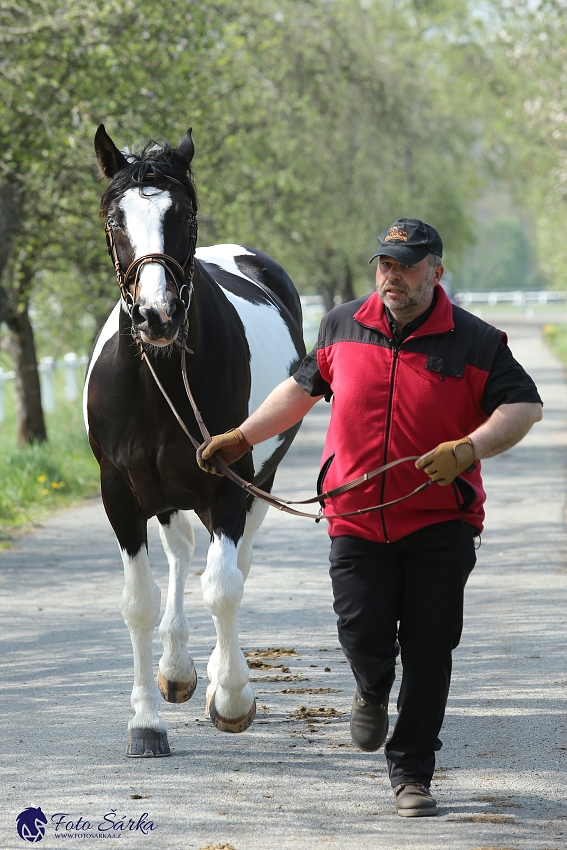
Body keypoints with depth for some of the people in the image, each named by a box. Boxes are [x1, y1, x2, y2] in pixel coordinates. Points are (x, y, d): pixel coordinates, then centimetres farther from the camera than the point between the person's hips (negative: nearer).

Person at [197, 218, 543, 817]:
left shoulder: (474, 342, -4)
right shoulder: (343, 327, 7)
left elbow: (524, 406, -8)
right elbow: (303, 387, 21)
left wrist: (469, 448, -24)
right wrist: (243, 437, 19)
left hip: (440, 525, -2)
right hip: (356, 519, 2)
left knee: (428, 651, -1)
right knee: (365, 637, -5)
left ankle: (412, 773, 11)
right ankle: (372, 693, 32)